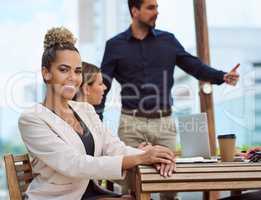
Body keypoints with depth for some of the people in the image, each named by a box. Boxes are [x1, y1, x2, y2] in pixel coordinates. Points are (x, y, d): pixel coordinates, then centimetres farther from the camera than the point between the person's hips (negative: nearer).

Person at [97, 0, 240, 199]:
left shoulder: (168, 41, 7)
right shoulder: (115, 45, 2)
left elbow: (194, 65, 4)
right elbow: (102, 85, 2)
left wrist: (223, 76, -12)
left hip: (164, 122, 2)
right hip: (132, 123, -1)